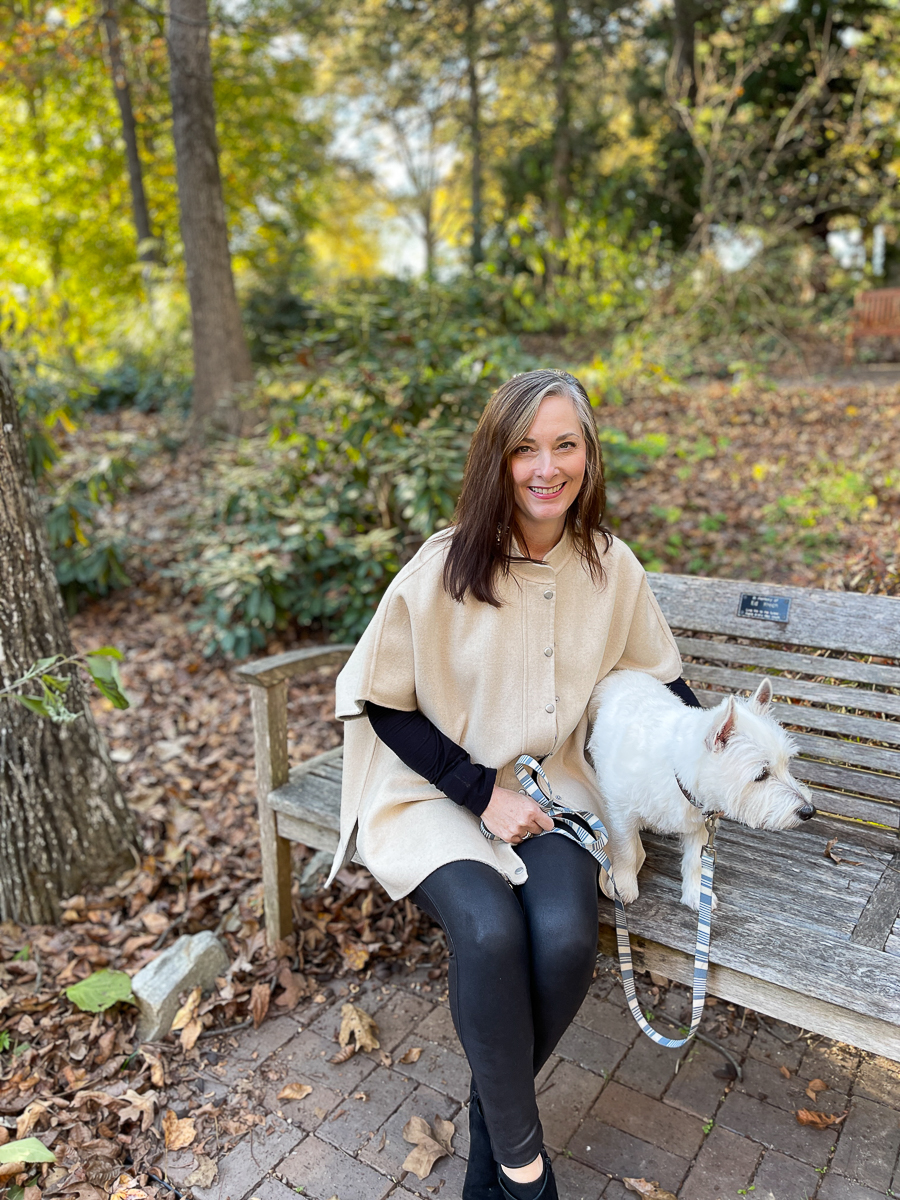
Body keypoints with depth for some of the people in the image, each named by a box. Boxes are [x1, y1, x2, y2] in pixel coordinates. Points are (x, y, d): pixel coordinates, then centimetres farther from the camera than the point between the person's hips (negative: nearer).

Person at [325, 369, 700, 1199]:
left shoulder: (612, 567, 0)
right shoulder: (445, 567, -12)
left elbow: (662, 679, 15)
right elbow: (385, 704, -6)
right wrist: (483, 793, -12)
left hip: (550, 787, 3)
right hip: (437, 788, -2)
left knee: (566, 935, -25)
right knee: (490, 928, -30)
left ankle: (494, 1112, 7)